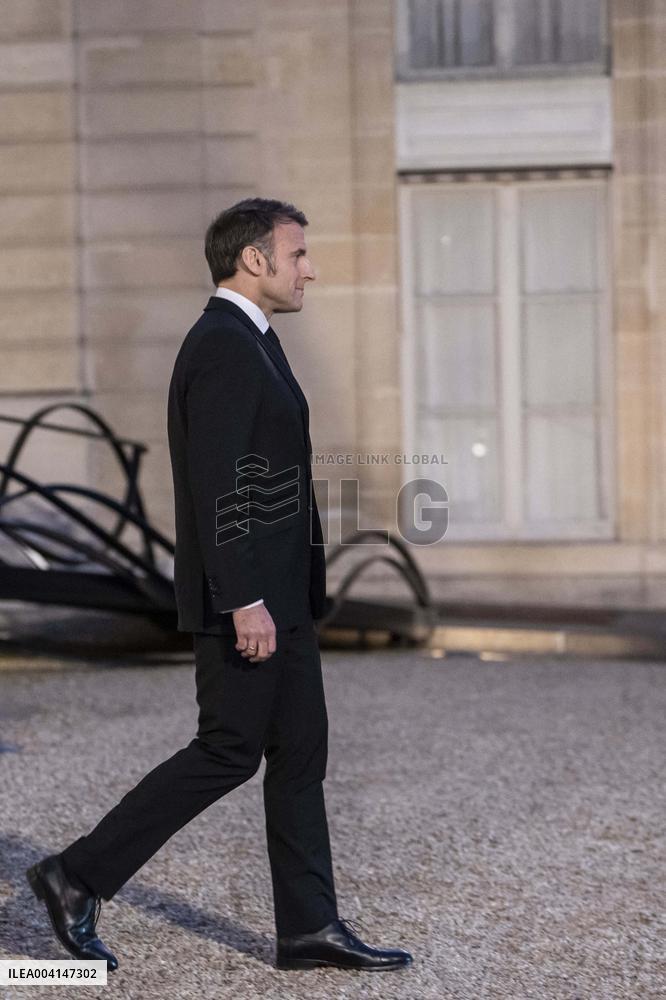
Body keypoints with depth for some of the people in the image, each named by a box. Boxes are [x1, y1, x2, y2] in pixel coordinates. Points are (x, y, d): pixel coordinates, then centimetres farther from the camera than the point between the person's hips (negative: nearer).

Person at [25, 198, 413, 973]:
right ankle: (79, 877, 6)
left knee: (299, 752, 9)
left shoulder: (244, 344, 15)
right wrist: (245, 602, -25)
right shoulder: (221, 345, -17)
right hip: (246, 596, -10)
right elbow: (217, 486, -23)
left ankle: (309, 925, 14)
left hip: (276, 593, 10)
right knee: (226, 754, -4)